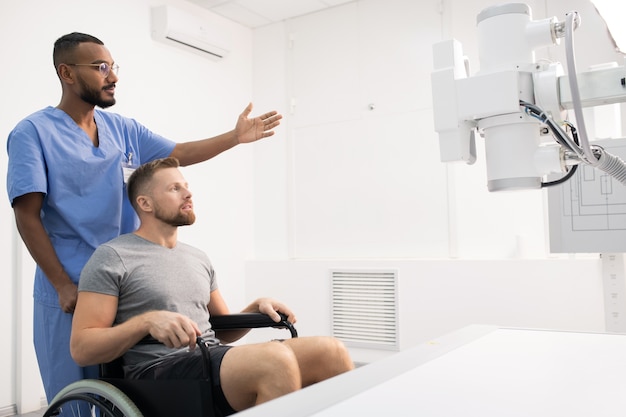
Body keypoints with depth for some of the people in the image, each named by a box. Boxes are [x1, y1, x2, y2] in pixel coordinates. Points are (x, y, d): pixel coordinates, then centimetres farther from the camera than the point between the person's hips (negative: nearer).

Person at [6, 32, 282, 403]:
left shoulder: (123, 129, 8)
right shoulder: (33, 132, -8)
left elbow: (177, 153, 9)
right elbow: (27, 216, -11)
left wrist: (236, 136, -3)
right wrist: (63, 286, -14)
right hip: (68, 292, -4)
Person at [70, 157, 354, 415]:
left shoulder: (198, 258, 21)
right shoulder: (113, 257, 0)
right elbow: (81, 348, -5)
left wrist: (256, 308, 5)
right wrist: (147, 321, -22)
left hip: (215, 359, 7)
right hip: (158, 372, -6)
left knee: (330, 351, -16)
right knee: (276, 360, -35)